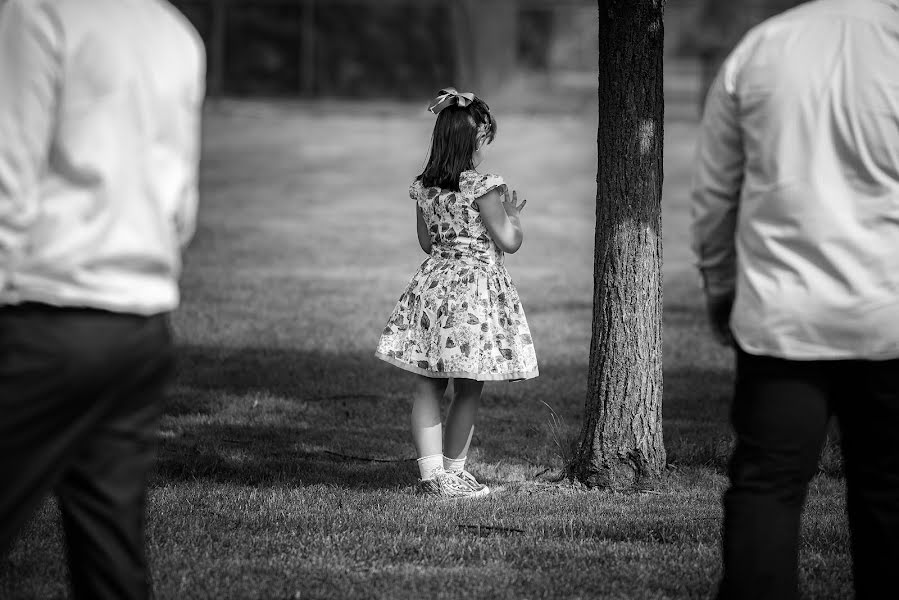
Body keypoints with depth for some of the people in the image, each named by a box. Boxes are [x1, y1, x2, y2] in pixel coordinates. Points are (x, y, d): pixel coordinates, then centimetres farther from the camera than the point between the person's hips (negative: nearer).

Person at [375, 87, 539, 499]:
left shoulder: (422, 188, 5)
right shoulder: (482, 187, -13)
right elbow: (509, 242, -9)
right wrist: (513, 215, 10)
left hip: (433, 284, 6)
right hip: (476, 287, -6)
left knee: (427, 388, 7)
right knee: (468, 390, 5)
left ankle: (431, 473, 4)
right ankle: (453, 473, 12)